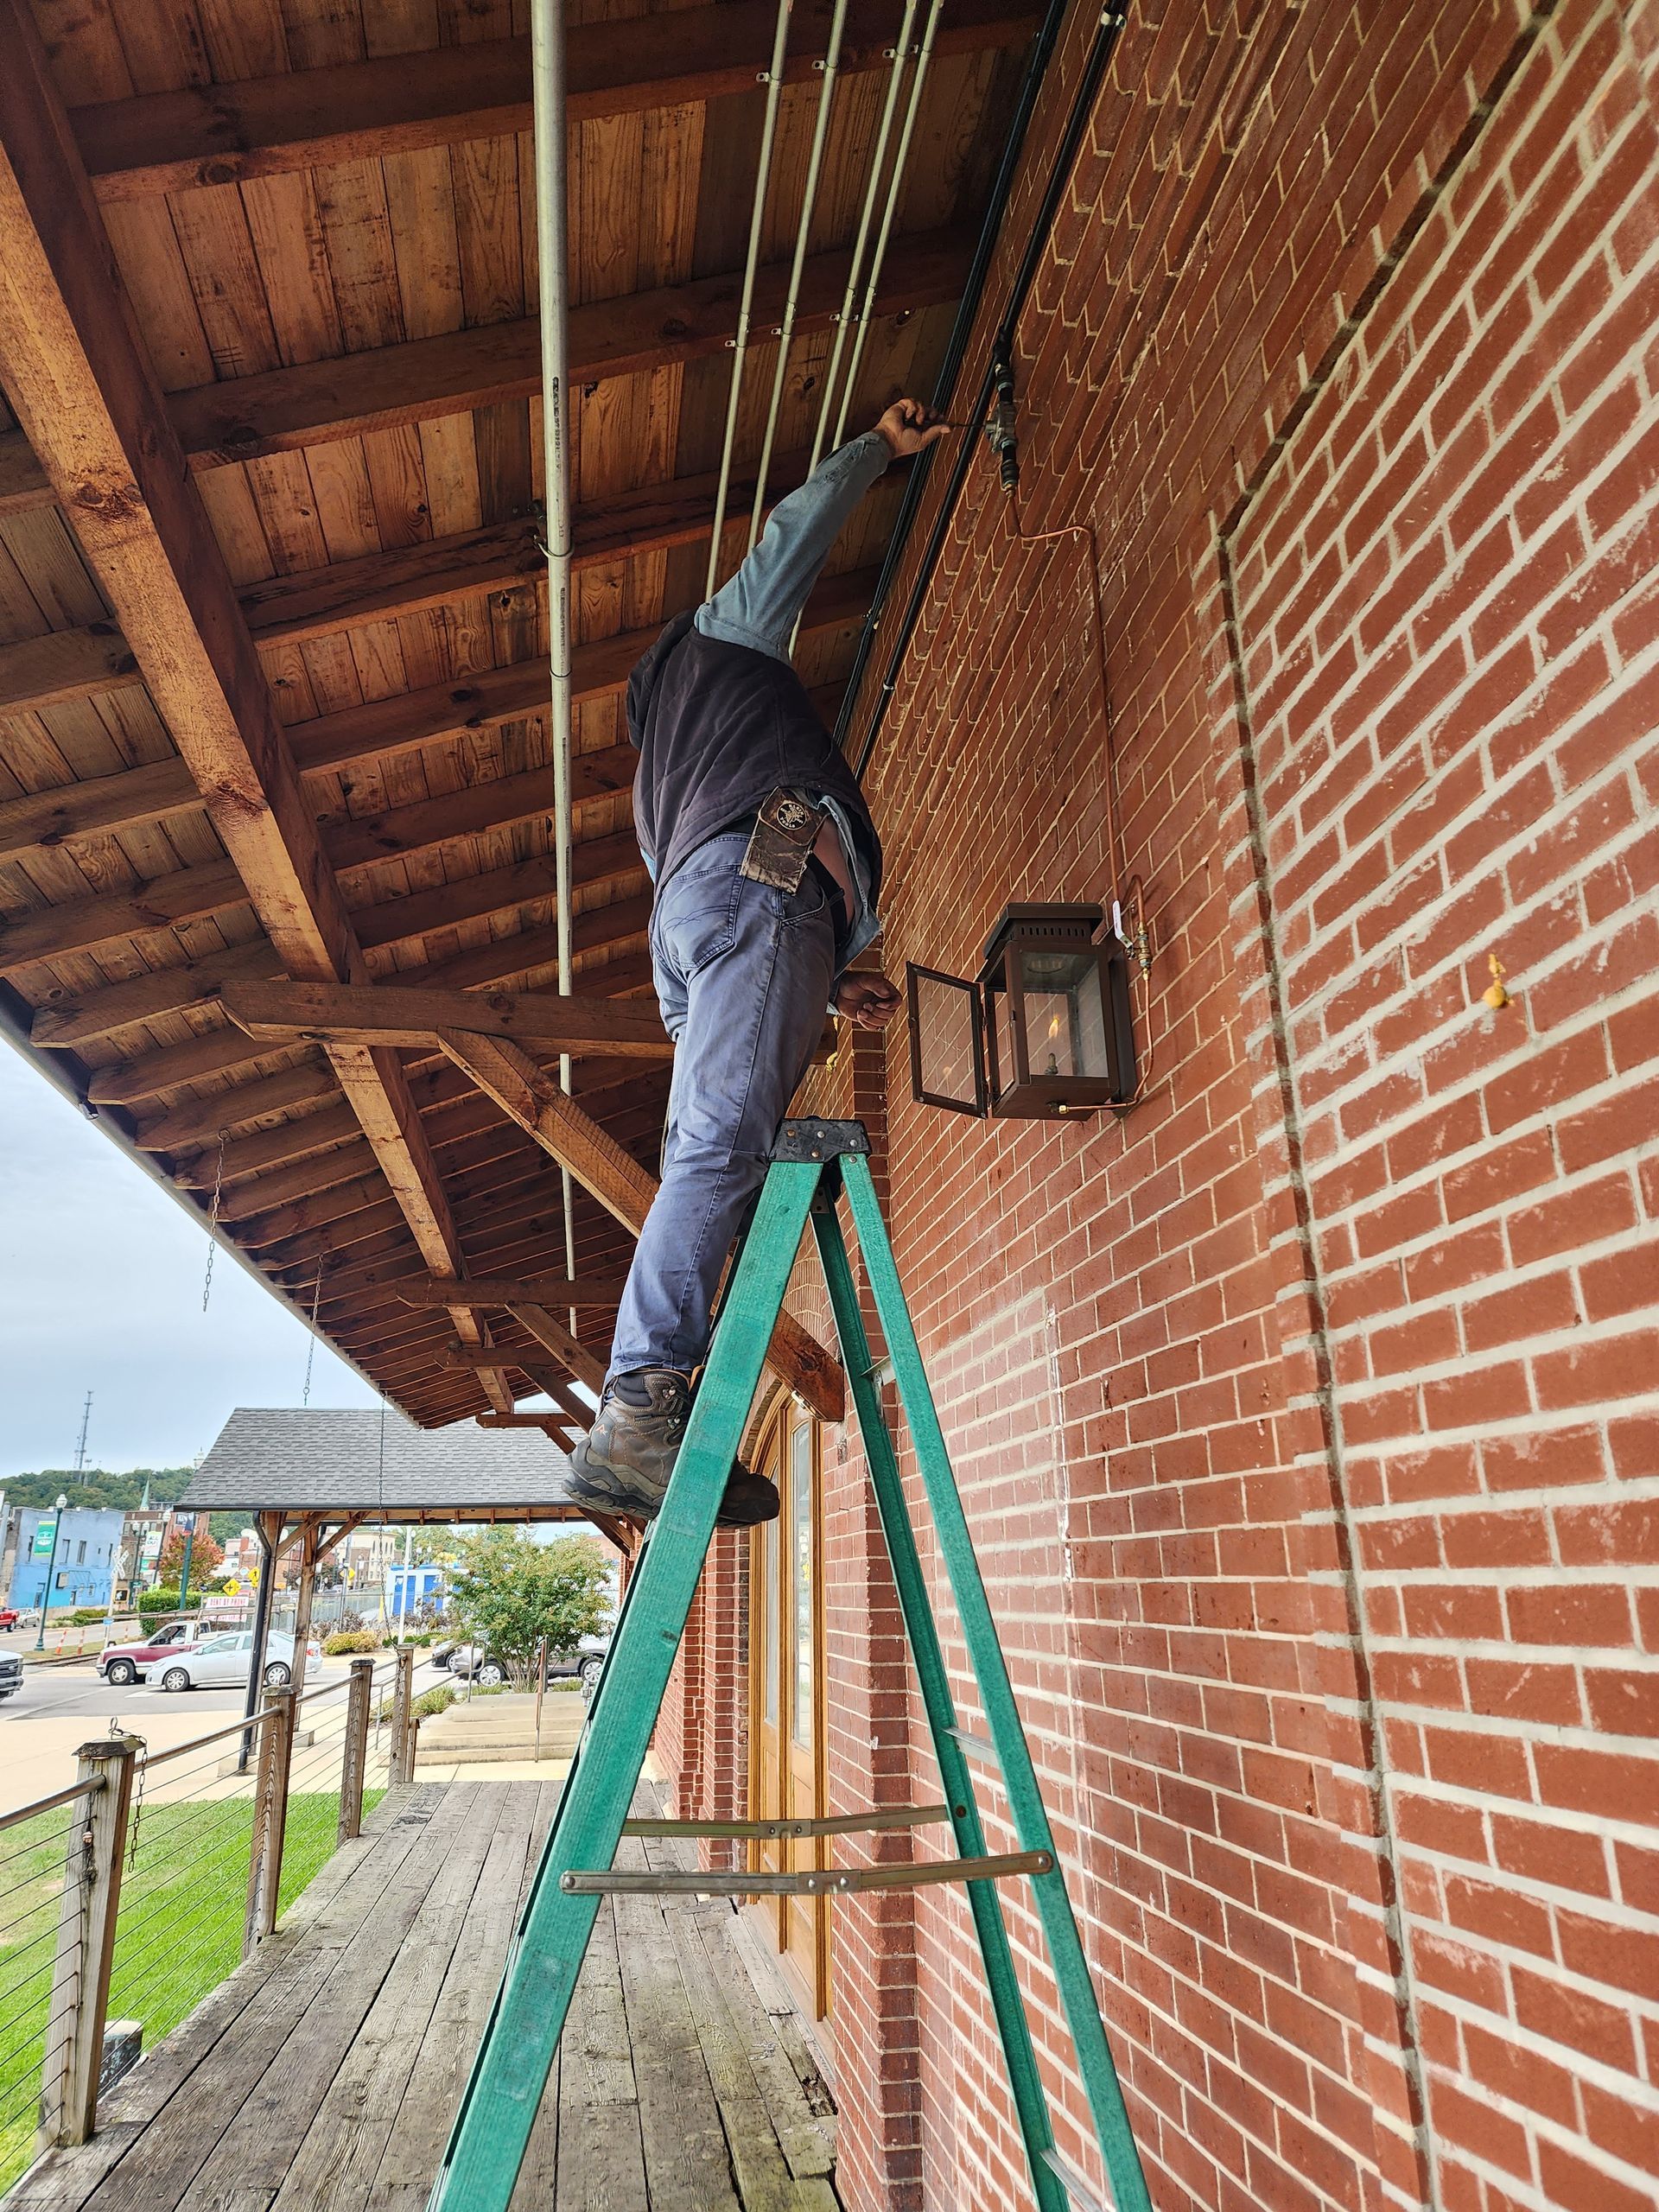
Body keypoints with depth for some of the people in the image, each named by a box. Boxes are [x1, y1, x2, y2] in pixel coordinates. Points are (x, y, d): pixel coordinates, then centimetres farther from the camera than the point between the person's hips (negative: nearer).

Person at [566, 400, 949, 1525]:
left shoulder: (658, 780, 41)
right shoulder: (718, 635, 28)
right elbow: (798, 528, 26)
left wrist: (828, 982, 25)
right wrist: (882, 446, 44)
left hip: (694, 915, 8)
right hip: (760, 872, -8)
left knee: (708, 1159, -4)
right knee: (725, 1144, -23)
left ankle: (656, 1426, -12)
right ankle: (636, 1412, -34)